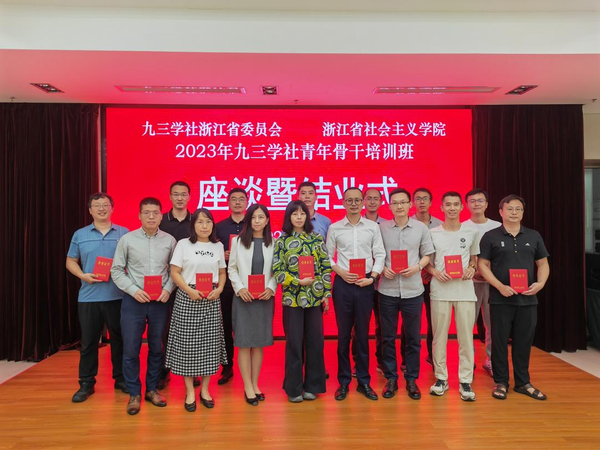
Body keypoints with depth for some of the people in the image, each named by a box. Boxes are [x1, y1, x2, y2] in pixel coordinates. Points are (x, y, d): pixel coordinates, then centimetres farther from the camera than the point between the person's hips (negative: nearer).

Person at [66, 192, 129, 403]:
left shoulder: (124, 233, 4)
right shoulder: (80, 235, 7)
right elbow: (71, 261, 11)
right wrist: (83, 275, -8)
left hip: (118, 296, -1)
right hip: (88, 296, 1)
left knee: (119, 339, 9)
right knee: (88, 341, 9)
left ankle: (121, 379, 24)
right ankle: (86, 383, 22)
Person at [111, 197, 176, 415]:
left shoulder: (169, 240, 1)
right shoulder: (127, 239, -3)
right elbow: (116, 270, -1)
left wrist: (168, 289, -10)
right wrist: (134, 290, -12)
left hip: (160, 302, 2)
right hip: (133, 300, -1)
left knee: (157, 348, 12)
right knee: (130, 350, 4)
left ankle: (152, 389, 29)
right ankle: (134, 394, 22)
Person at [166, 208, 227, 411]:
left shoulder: (218, 246, 9)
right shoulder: (183, 244, 0)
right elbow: (174, 273, -3)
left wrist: (219, 289, -5)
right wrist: (190, 290, -15)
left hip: (212, 300, 3)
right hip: (187, 298, -2)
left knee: (210, 343, 5)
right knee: (187, 344, 1)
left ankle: (205, 389, 20)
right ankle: (190, 391, 16)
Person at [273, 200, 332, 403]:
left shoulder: (317, 239, 4)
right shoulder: (282, 241, 0)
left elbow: (326, 267, 4)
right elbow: (277, 271, -4)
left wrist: (326, 294, 0)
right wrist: (298, 282, -15)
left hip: (315, 298, 2)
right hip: (292, 298, -2)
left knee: (315, 341, 7)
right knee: (294, 343, 5)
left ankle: (312, 385, 23)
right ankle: (294, 388, 19)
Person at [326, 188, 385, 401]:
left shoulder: (373, 227, 4)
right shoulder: (334, 228, 3)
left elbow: (380, 255, 3)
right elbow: (327, 256, 5)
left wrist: (372, 277, -9)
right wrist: (340, 272, -9)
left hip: (365, 284, 1)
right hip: (343, 284, 0)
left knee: (363, 334, 9)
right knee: (343, 334, 7)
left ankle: (364, 381, 21)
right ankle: (344, 381, 20)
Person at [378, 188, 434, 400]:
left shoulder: (421, 228, 3)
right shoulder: (381, 228, 1)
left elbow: (427, 255, 7)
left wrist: (417, 267, -11)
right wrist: (383, 269, -12)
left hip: (413, 290, 1)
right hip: (387, 289, 0)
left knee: (413, 337, 9)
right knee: (388, 337, 8)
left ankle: (411, 379, 24)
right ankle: (390, 378, 23)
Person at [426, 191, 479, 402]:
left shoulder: (471, 233, 6)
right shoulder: (432, 233, 3)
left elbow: (474, 258, 16)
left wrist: (472, 269, -5)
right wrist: (435, 272, -12)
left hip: (465, 291, 1)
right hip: (440, 291, -1)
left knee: (466, 336, 2)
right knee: (439, 336, 5)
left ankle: (465, 382, 13)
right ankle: (441, 378, 18)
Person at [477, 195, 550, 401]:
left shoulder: (534, 236, 9)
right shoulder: (490, 236, -1)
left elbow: (543, 263, 12)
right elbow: (482, 265, -4)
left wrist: (540, 283, -6)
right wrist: (500, 286, -14)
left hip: (528, 299, 3)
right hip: (501, 299, -3)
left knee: (524, 341, 10)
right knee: (500, 341, 4)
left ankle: (523, 382, 25)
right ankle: (501, 382, 17)